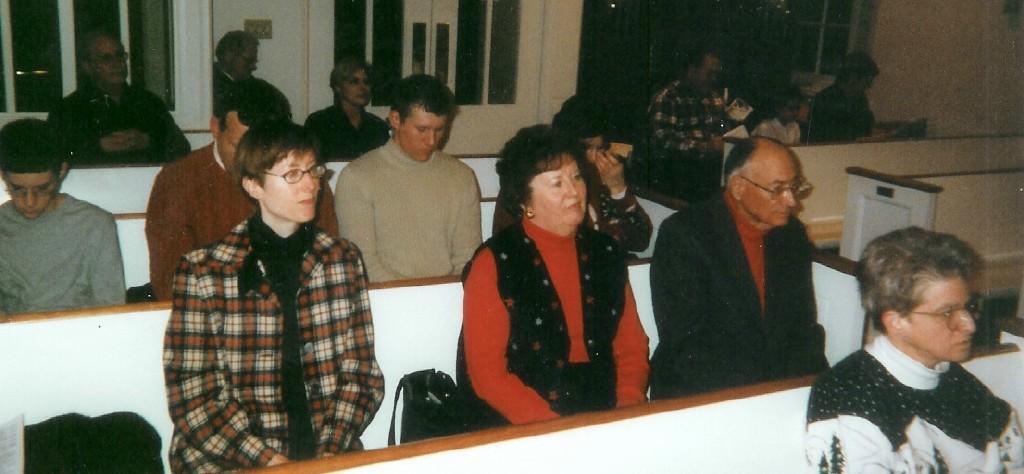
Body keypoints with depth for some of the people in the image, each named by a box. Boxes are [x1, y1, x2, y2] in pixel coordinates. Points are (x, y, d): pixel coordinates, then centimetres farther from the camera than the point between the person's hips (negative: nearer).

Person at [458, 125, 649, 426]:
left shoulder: (606, 254, 13)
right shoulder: (494, 263, -2)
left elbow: (631, 347, 16)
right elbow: (487, 371, -6)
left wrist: (629, 406, -3)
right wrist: (551, 429, -16)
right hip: (521, 432, -4)